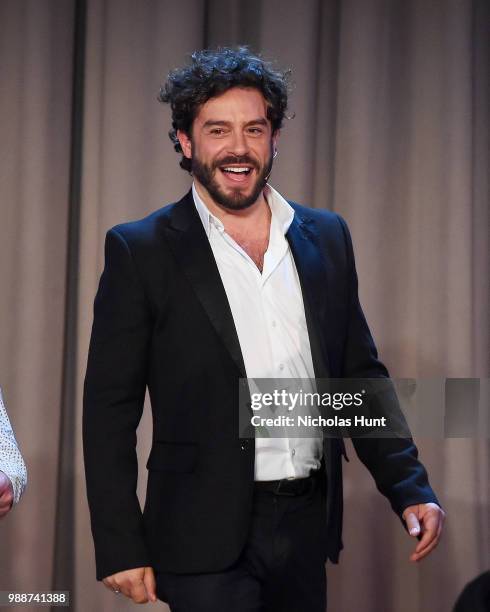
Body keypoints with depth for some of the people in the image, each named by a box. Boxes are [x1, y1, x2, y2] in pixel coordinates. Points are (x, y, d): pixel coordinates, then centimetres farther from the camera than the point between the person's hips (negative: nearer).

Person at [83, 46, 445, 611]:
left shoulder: (326, 239, 8)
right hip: (208, 539, -4)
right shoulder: (140, 251, -4)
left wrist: (411, 491, 5)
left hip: (308, 523, 4)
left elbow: (361, 377, 14)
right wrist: (120, 548, -8)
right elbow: (109, 411, -5)